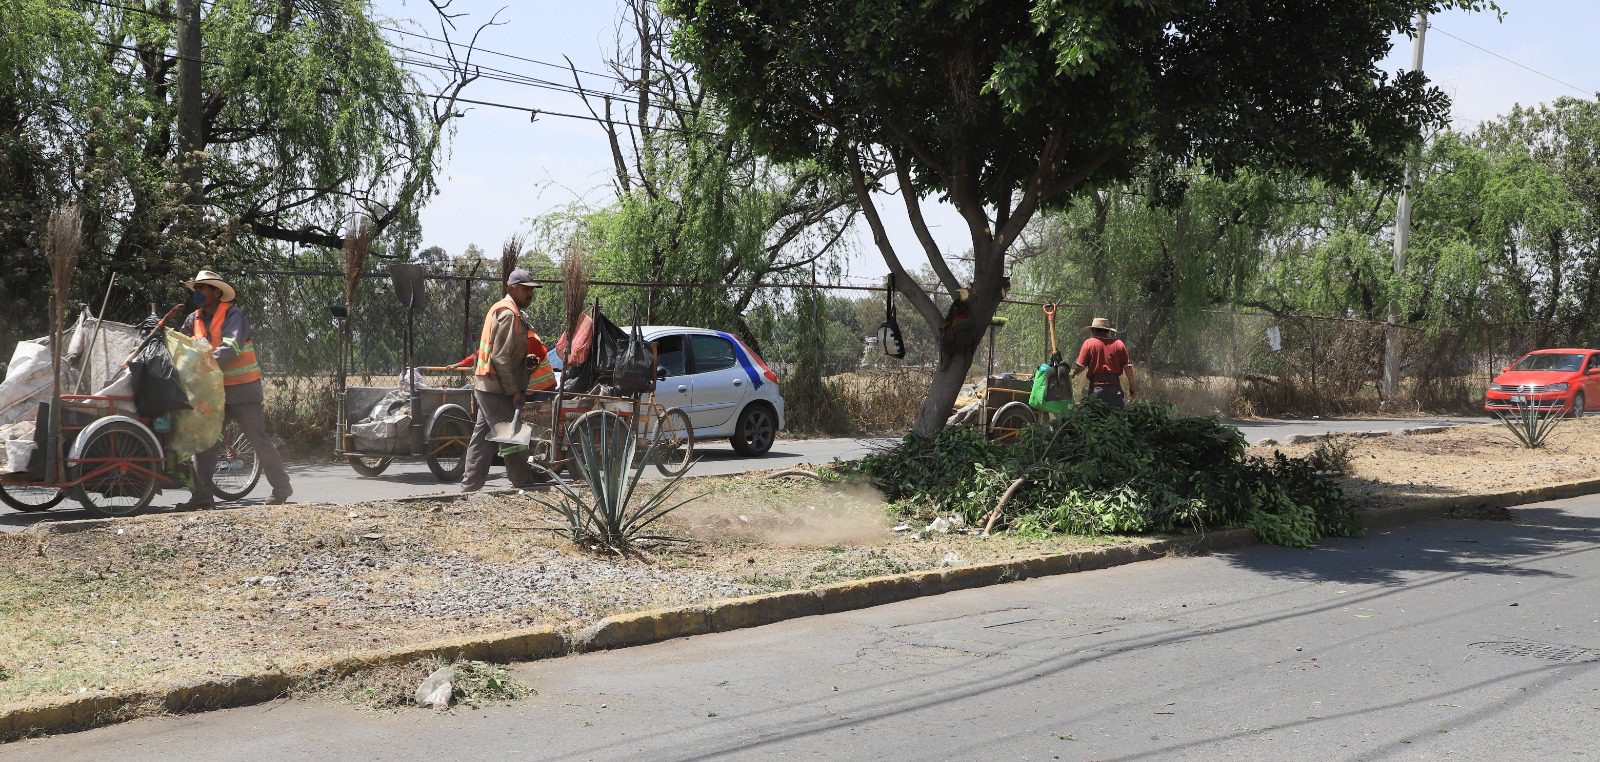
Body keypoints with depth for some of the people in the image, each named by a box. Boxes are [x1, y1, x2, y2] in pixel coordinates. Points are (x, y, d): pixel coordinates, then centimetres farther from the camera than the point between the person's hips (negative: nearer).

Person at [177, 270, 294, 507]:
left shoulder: (233, 314, -13)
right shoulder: (194, 319, 7)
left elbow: (231, 348, -25)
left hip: (241, 389, -6)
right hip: (212, 389, 6)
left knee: (259, 439, -1)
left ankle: (281, 488, 9)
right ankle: (202, 496, 4)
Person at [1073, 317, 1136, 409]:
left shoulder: (1089, 343, -2)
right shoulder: (1118, 343, 4)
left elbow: (1080, 367, -6)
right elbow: (1128, 367, 2)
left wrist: (1072, 373, 14)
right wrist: (1131, 387, 10)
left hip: (1097, 387, -2)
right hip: (1115, 387, 2)